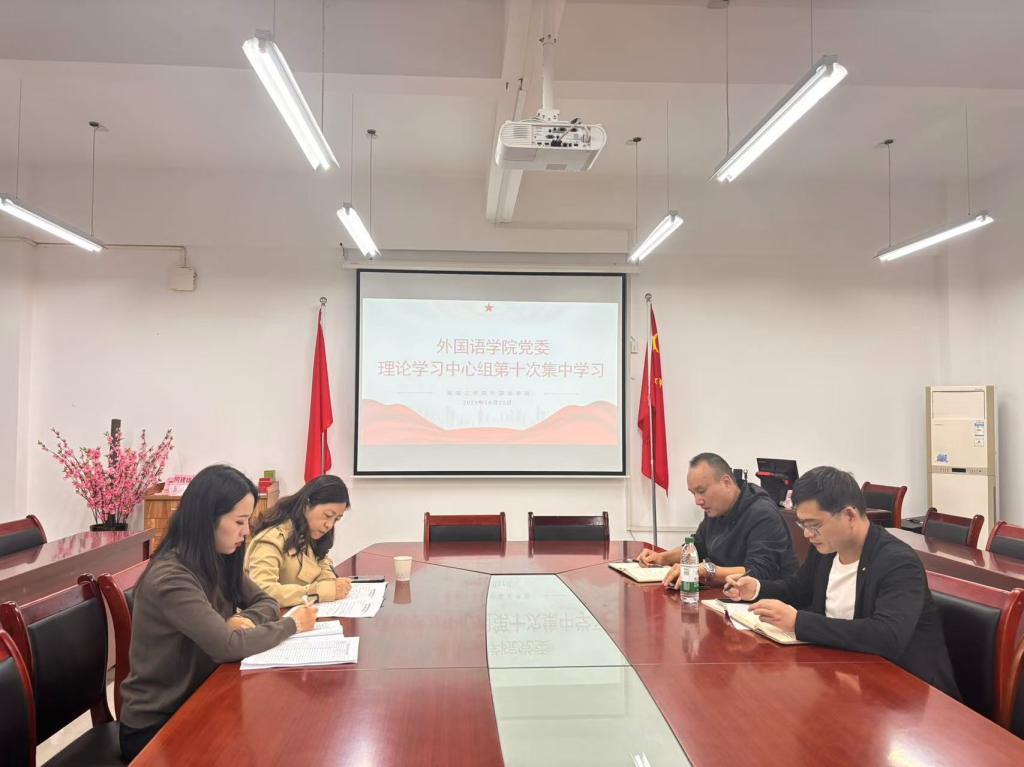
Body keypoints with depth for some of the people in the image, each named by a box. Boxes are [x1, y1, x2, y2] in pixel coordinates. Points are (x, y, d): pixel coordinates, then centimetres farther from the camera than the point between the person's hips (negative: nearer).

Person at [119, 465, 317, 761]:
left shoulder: (220, 561, -1)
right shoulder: (169, 579, -27)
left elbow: (265, 602, 6)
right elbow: (228, 647, -30)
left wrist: (245, 620, -17)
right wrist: (293, 625, -17)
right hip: (155, 726, -7)